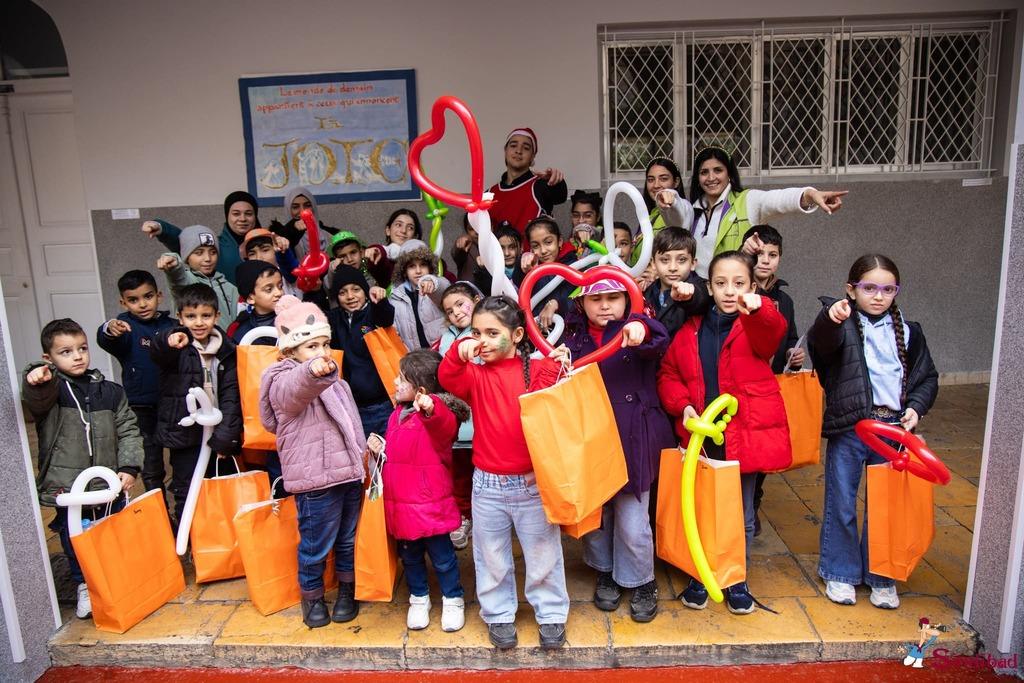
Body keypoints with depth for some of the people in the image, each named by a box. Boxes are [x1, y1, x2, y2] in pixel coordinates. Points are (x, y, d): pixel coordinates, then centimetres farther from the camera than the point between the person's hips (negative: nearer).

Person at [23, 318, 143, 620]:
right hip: (67, 488, -2)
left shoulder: (109, 391, 3)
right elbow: (37, 399, -30)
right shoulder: (49, 389, -5)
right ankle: (86, 586, 28)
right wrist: (37, 381, -53)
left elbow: (128, 431, 4)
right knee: (75, 541, 7)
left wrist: (129, 467, -7)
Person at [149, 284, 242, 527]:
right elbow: (156, 349, -31)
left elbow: (231, 395, -2)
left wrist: (225, 434, -11)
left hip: (217, 433, 3)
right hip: (185, 432, -3)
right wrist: (169, 340, -56)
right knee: (187, 496, 4)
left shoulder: (226, 350, 2)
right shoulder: (175, 348, -6)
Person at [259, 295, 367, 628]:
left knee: (349, 539, 18)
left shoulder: (335, 382, 15)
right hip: (315, 479, -7)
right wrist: (313, 371, -62)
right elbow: (298, 388, -41)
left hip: (349, 473, 8)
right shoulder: (284, 382, -13)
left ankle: (347, 591, 37)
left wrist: (363, 448, 24)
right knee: (316, 544, 6)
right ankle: (312, 597, 29)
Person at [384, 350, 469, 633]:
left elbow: (446, 425, -43)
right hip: (400, 502, 7)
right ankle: (419, 599, 38)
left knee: (442, 555, 8)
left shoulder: (438, 414, -16)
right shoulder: (397, 414, 10)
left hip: (430, 503, -7)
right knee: (409, 555, 19)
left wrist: (430, 409, -64)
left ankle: (453, 600, 28)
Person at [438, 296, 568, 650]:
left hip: (533, 482, -1)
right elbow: (447, 379, -20)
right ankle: (499, 614, 36)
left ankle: (551, 614, 33)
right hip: (488, 484, 2)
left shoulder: (539, 370, -5)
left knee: (543, 554, 13)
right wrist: (459, 352, -40)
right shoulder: (475, 374, -1)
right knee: (492, 556, 16)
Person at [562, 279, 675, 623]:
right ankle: (605, 573, 43)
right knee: (594, 515, 16)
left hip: (632, 442, -3)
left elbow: (659, 340, -29)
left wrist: (641, 328, -52)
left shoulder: (635, 331, -6)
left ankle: (641, 582, 31)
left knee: (632, 524, 2)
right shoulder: (574, 340, 4)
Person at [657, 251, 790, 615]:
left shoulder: (758, 325, -3)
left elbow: (773, 332, -27)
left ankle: (737, 582, 33)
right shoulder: (690, 329, 5)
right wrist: (682, 405, -9)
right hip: (702, 435, 2)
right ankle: (699, 578, 33)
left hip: (746, 434, -1)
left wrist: (757, 308, -49)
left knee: (742, 515, 13)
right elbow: (668, 373, 8)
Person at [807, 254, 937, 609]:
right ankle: (840, 573, 25)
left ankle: (880, 576, 30)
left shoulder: (907, 330, 9)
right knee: (841, 505, 7)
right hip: (848, 427, -3)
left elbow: (928, 377, 16)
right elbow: (820, 343, -28)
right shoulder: (842, 323, -5)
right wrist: (830, 318, -50)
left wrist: (915, 407, -1)